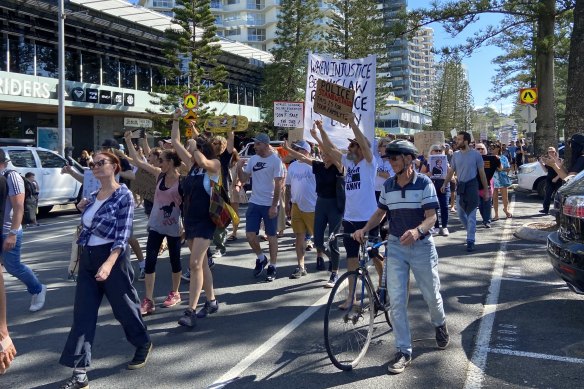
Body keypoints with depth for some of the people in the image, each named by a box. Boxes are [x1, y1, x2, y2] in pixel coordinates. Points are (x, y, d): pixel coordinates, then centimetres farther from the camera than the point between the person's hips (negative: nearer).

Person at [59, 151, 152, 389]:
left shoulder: (124, 196, -11)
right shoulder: (93, 196, 10)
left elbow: (123, 235, -18)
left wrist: (109, 263, -28)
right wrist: (83, 210, 5)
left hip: (112, 257, -6)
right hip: (88, 258, 7)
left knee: (124, 307, 9)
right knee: (83, 314, 1)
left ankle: (144, 344, 36)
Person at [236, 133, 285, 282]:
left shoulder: (275, 161, -10)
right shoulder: (253, 159, 6)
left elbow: (278, 185, -12)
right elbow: (243, 179, 8)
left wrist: (274, 205, -15)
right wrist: (239, 168, -11)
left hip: (269, 205, -5)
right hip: (254, 203, 5)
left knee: (271, 236, 5)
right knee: (250, 235, 3)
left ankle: (272, 267, 16)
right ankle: (261, 258, 27)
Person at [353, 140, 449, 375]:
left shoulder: (424, 183, -11)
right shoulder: (388, 186, 3)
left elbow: (432, 216, -16)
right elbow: (380, 212, 13)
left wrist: (417, 231, -37)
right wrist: (364, 229, -5)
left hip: (421, 246, -3)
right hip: (395, 246, 3)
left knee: (431, 294, 12)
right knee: (396, 300, -2)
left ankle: (439, 324, 46)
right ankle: (403, 351, 7)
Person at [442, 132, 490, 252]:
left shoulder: (475, 154, -7)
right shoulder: (455, 155, 4)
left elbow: (482, 173, -2)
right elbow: (451, 171, 11)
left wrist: (486, 190, -1)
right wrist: (445, 184, 1)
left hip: (471, 186, -5)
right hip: (460, 186, 5)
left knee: (471, 215, -4)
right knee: (460, 213, 11)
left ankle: (470, 241, 1)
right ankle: (471, 231, 35)